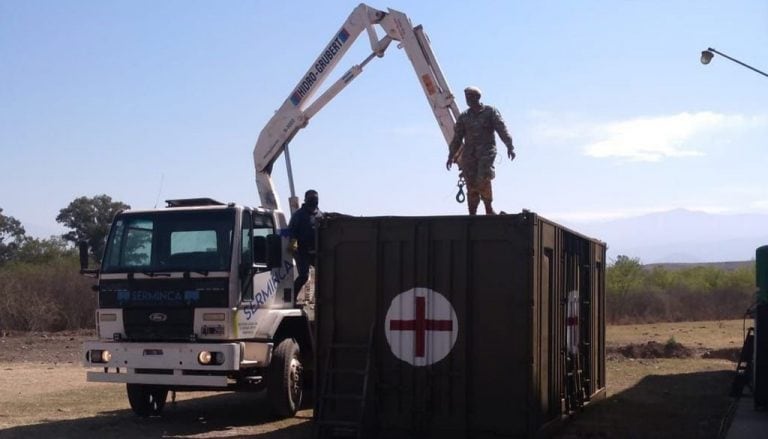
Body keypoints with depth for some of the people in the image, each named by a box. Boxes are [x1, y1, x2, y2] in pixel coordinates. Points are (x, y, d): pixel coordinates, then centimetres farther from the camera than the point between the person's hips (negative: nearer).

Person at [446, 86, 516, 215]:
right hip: (469, 153, 3)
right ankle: (472, 214, 2)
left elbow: (502, 129, -1)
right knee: (471, 184, -3)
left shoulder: (490, 112, 6)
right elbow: (457, 138, 18)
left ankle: (489, 209, -7)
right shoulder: (463, 117, 15)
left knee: (483, 180, -20)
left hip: (486, 151, -3)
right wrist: (451, 155, 13)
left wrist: (509, 146, -12)